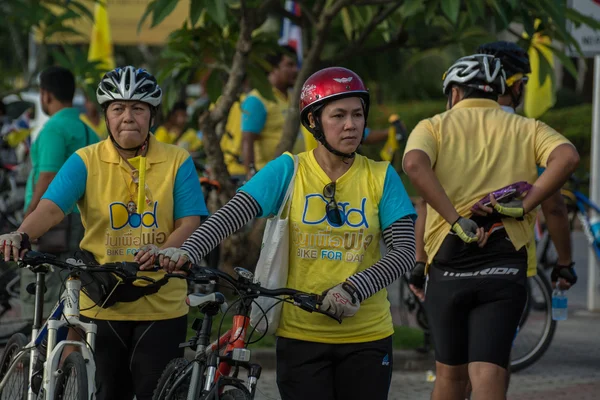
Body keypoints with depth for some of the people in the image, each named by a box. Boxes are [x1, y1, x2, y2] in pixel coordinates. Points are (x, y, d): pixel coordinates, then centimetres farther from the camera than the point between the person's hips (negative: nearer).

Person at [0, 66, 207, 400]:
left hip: (162, 304, -1)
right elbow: (52, 207, -12)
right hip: (103, 305, 1)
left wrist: (164, 251, -25)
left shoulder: (177, 161, 2)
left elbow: (190, 223, -3)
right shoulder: (86, 162, 1)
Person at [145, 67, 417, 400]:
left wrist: (355, 289, -24)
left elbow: (405, 251, -8)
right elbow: (232, 214, -13)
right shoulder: (288, 171, -1)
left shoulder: (381, 177, 1)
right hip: (302, 335, -1)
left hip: (367, 338, 1)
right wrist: (189, 251, -32)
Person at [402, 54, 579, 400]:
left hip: (449, 261, 0)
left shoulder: (434, 127, 9)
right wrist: (524, 205, -6)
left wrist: (456, 221, -13)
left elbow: (415, 164, -14)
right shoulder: (526, 128, 13)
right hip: (505, 267, 0)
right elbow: (568, 156, -9)